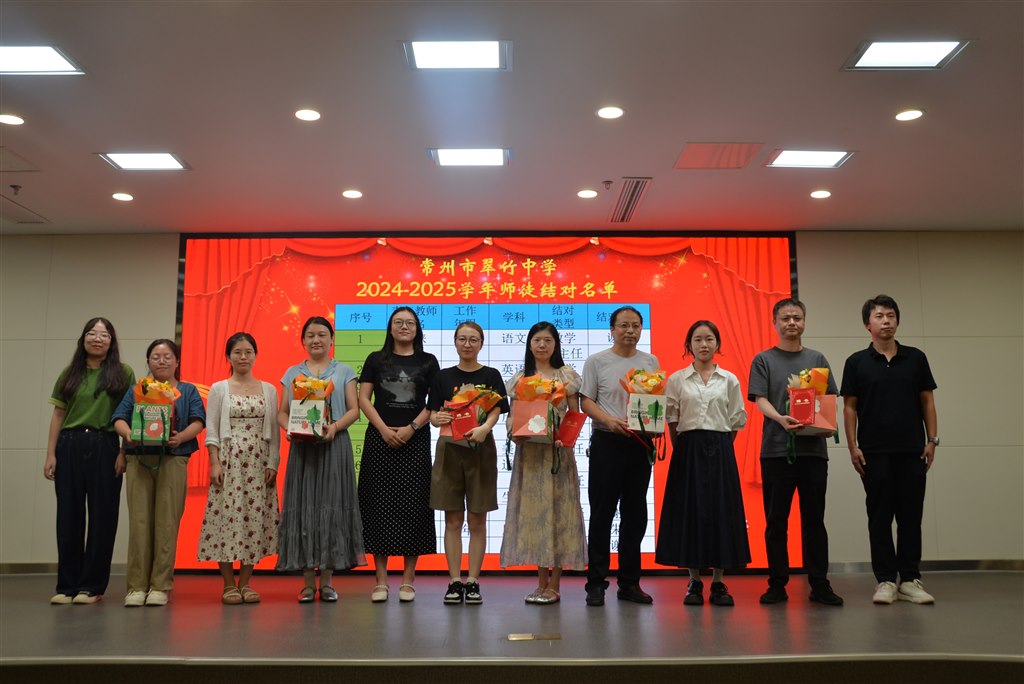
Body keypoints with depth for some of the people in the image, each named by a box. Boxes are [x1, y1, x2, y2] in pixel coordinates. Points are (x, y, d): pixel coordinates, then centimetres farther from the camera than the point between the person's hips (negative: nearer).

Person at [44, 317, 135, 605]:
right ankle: (67, 585, 14)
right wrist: (50, 454, 4)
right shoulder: (70, 374, 11)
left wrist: (124, 452, -7)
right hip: (70, 446, 2)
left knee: (102, 516, 1)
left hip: (105, 447, -2)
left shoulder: (123, 373, 4)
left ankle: (92, 586, 10)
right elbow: (58, 415, 10)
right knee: (68, 515, 5)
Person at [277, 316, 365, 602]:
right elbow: (282, 412, 11)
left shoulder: (343, 371, 9)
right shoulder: (292, 373, 14)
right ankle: (308, 582, 7)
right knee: (302, 507, 0)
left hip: (333, 446, -1)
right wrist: (290, 428, -11)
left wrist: (335, 426, -16)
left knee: (331, 506, -2)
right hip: (301, 448, 2)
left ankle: (326, 581, 6)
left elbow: (353, 409, 2)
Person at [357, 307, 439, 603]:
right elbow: (363, 399, 4)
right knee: (379, 504, -1)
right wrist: (384, 429, -9)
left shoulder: (428, 361, 8)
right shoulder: (376, 359, 10)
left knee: (412, 505, -1)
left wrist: (411, 428, -10)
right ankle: (380, 581, 6)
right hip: (380, 439, 1)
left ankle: (408, 580, 7)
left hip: (415, 440, 0)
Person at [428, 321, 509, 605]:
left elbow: (496, 412, -6)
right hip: (449, 449, 1)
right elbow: (433, 414, 3)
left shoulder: (491, 376, 4)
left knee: (477, 520, 3)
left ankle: (473, 582, 10)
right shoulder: (443, 377, 7)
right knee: (453, 520, 4)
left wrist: (484, 428, -27)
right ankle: (455, 582, 10)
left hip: (480, 449, -1)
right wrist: (438, 419, -21)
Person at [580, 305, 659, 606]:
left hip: (640, 443, 4)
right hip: (607, 443, -3)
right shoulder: (596, 361, 2)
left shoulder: (651, 362, 12)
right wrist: (609, 419, -19)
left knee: (635, 514, 8)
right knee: (602, 513, -1)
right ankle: (596, 583, 6)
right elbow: (586, 401, -2)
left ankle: (629, 582, 18)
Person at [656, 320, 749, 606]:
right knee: (690, 510, 0)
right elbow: (671, 418, 4)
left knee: (721, 509, 1)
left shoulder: (729, 380, 6)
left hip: (720, 450, 1)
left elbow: (736, 421, 7)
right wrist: (682, 449, 1)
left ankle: (718, 583, 11)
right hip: (688, 449, -1)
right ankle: (694, 582, 10)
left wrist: (721, 448, 3)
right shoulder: (677, 379, 4)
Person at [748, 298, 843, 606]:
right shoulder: (763, 360, 7)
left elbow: (829, 398, 11)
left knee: (814, 519, 5)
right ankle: (777, 584, 10)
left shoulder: (817, 359, 14)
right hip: (775, 449, -2)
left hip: (813, 448, 2)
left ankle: (819, 584, 11)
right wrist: (780, 419, -22)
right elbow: (760, 400, -2)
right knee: (776, 520, 3)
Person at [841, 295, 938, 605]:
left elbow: (927, 401, 9)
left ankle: (910, 579, 14)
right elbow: (849, 407, 2)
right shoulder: (857, 362, 2)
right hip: (874, 452, -1)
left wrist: (932, 440, 1)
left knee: (911, 516, 5)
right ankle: (885, 580, 9)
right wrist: (853, 447, -4)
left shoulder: (915, 358, 7)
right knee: (880, 517, 3)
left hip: (912, 450, 2)